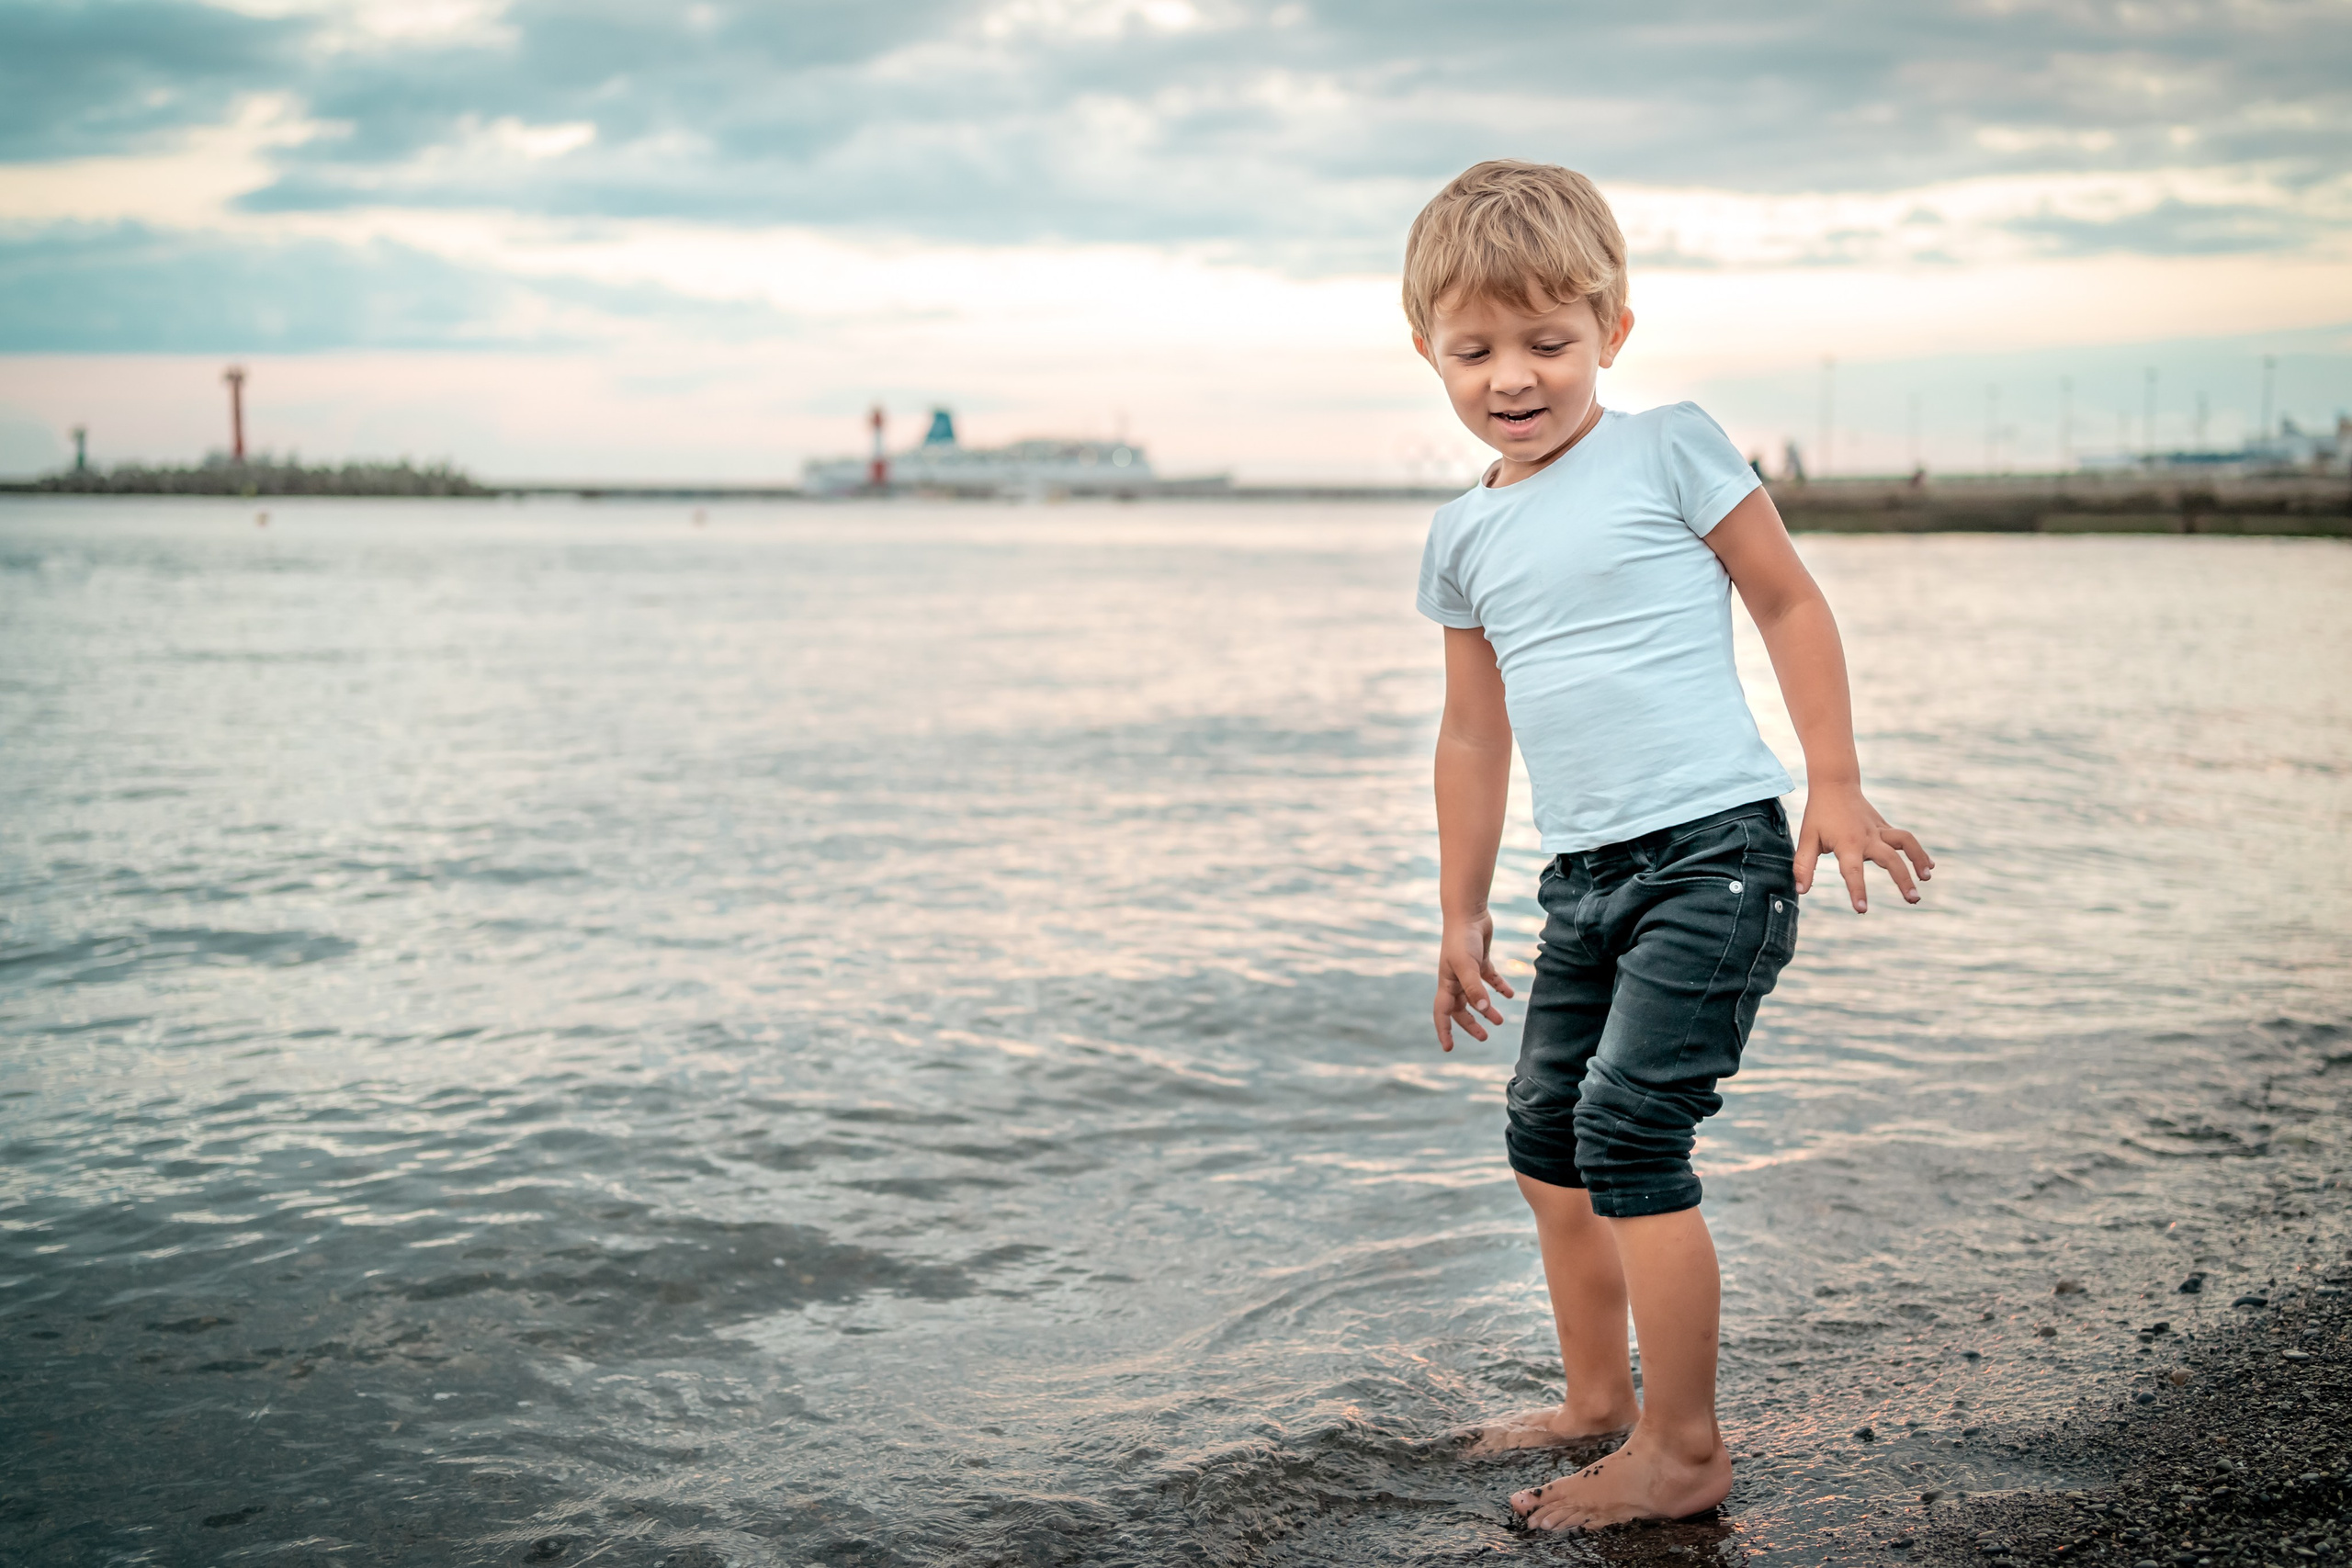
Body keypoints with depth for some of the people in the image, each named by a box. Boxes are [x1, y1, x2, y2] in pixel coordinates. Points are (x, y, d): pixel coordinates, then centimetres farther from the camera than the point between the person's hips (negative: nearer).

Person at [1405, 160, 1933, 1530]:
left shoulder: (1670, 451, -4)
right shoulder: (1465, 538, 12)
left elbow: (1792, 603, 0)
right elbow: (1475, 732, 19)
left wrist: (1835, 786, -6)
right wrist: (1463, 913, 22)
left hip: (1714, 852, -7)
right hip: (1586, 876, 7)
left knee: (1630, 1130, -13)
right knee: (1548, 1133, 13)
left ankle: (1685, 1448, 0)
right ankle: (1600, 1398, 32)